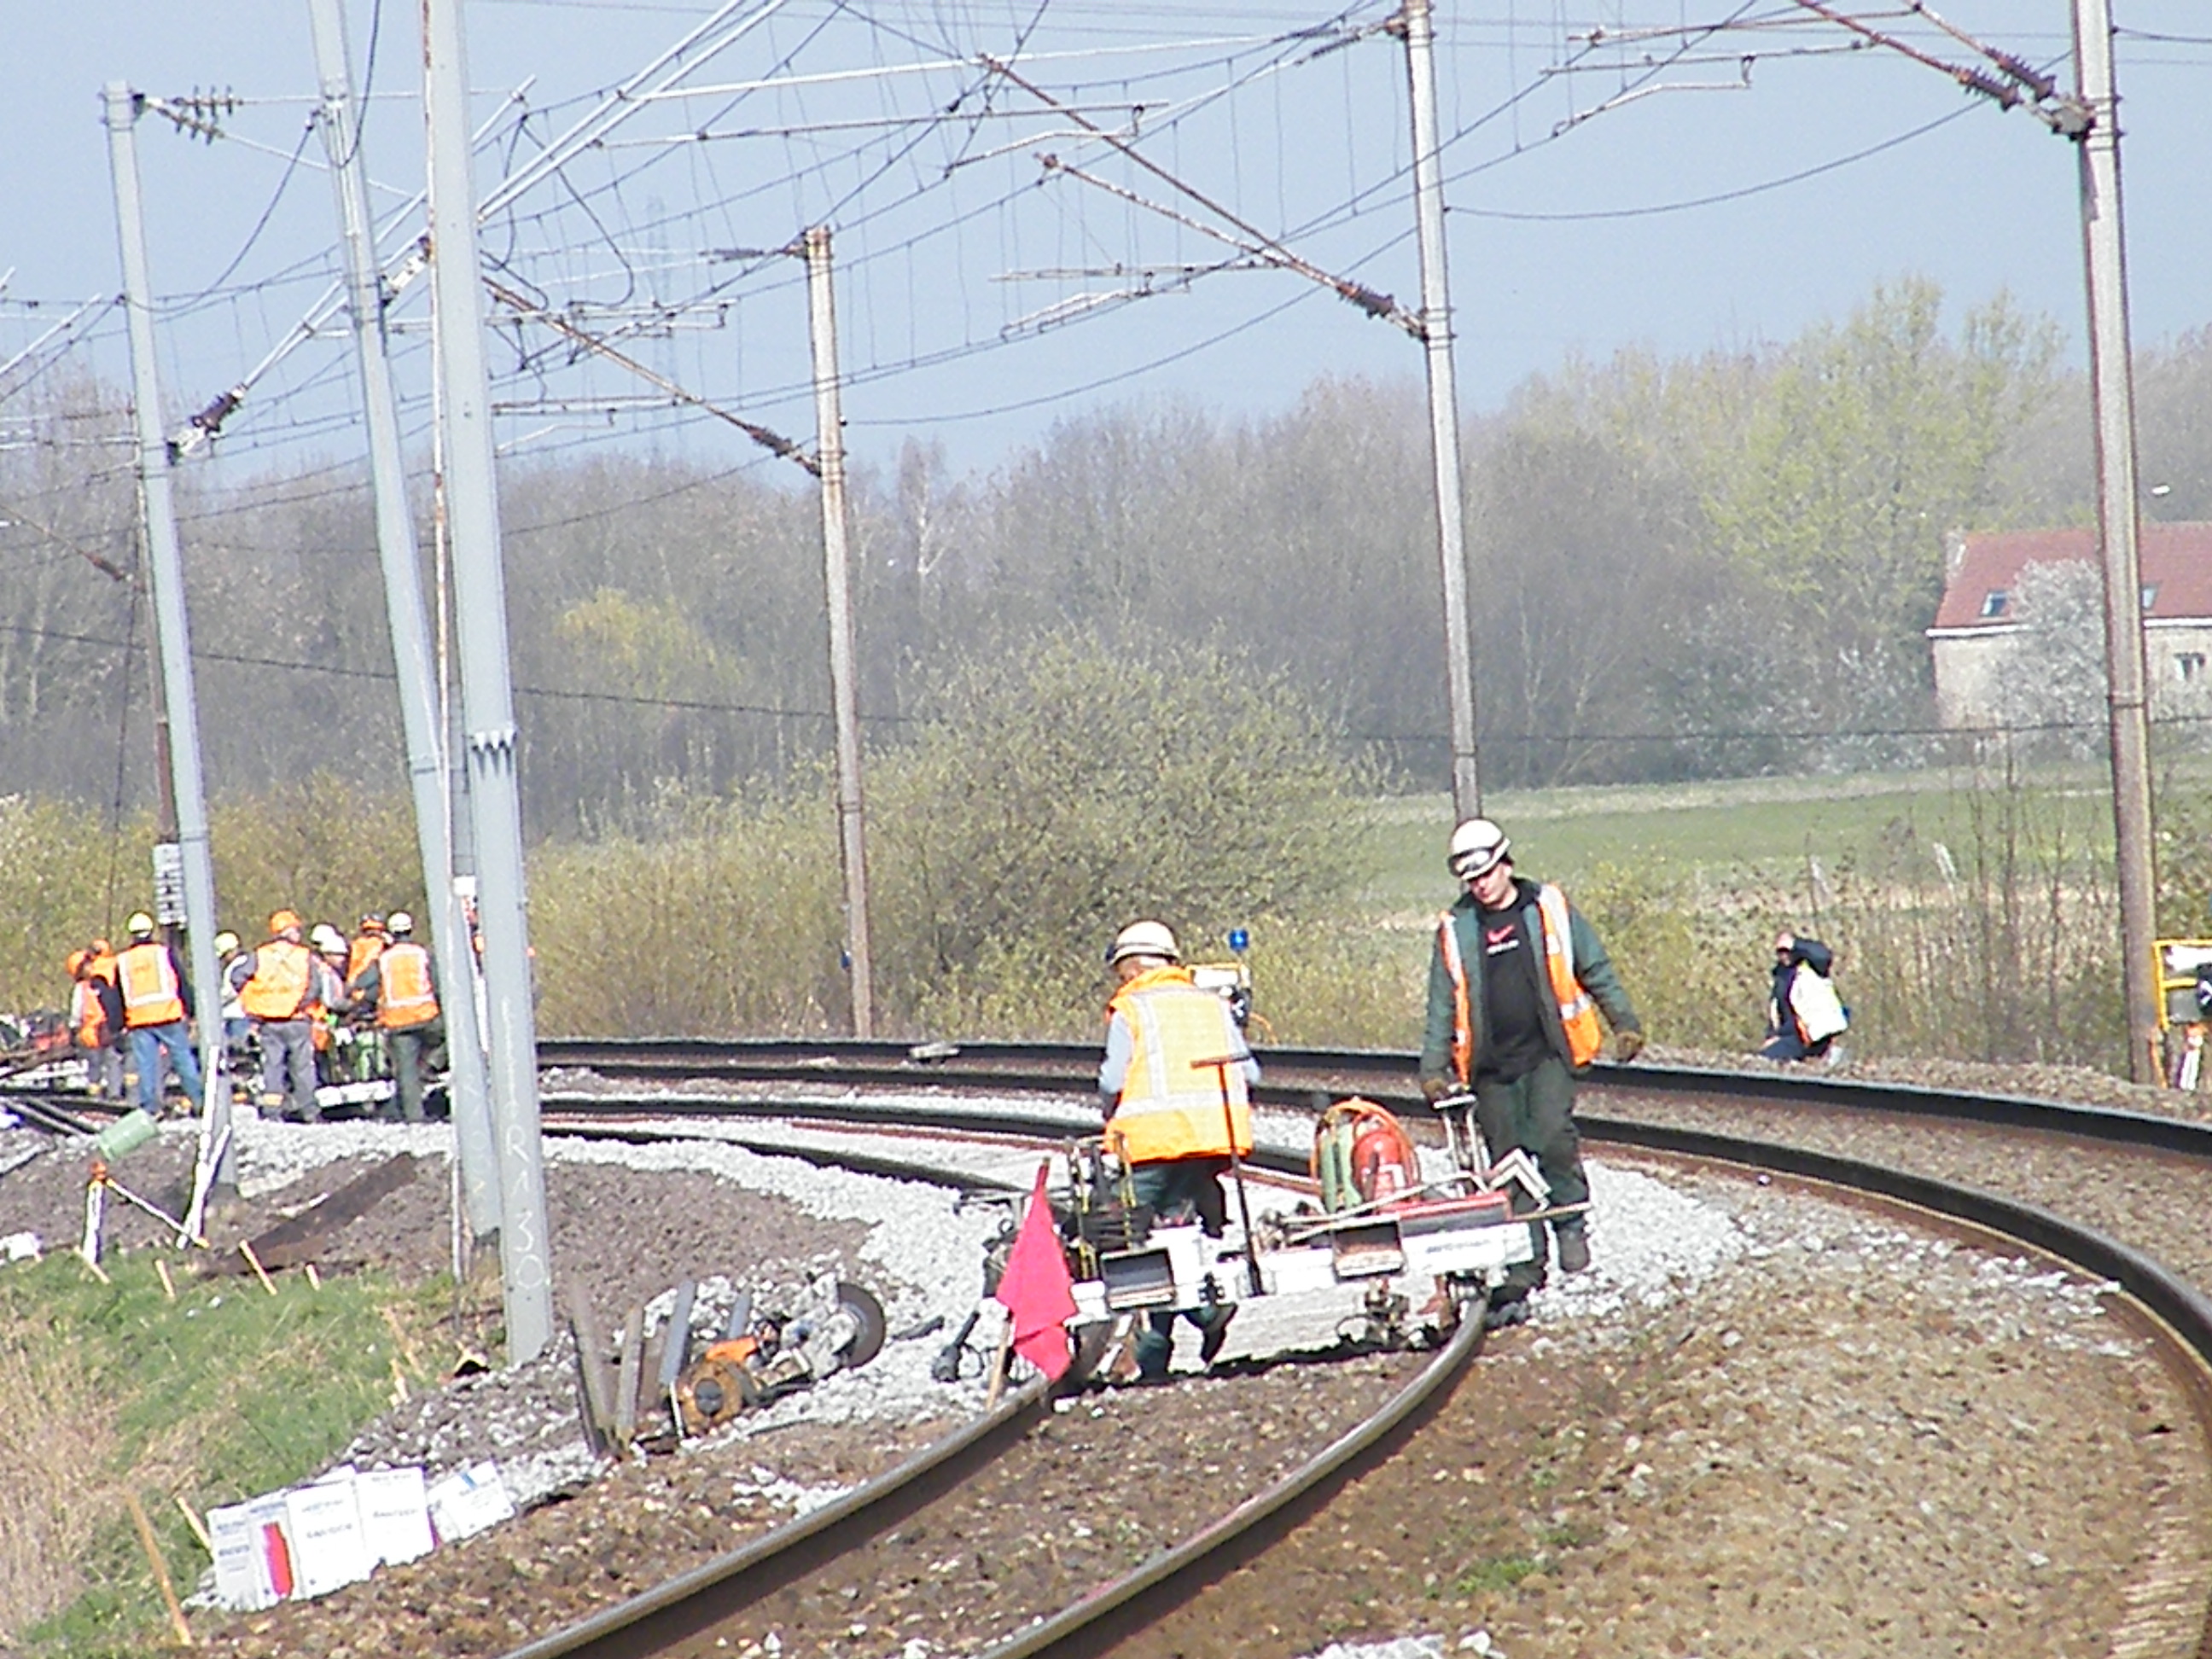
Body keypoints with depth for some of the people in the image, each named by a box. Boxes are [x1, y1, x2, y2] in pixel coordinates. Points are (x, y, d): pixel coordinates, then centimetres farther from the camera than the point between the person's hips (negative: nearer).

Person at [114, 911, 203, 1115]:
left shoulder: (121, 960, 10)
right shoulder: (164, 951, 2)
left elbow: (118, 995, 15)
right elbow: (182, 983, 2)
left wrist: (119, 1025, 20)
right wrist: (189, 1011, 7)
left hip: (138, 1021, 2)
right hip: (169, 1015, -2)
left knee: (146, 1065, 2)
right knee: (183, 1059, 4)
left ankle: (150, 1108, -2)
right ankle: (197, 1100, 3)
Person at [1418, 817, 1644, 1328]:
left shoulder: (1550, 909, 3)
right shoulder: (1455, 931, 6)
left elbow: (1596, 970, 10)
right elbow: (1442, 1007, 10)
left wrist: (1625, 1023, 7)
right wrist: (1433, 1068, 3)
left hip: (1547, 1054, -2)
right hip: (1492, 1066, 2)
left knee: (1552, 1136, -23)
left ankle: (1571, 1218, -1)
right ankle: (1521, 1276, 5)